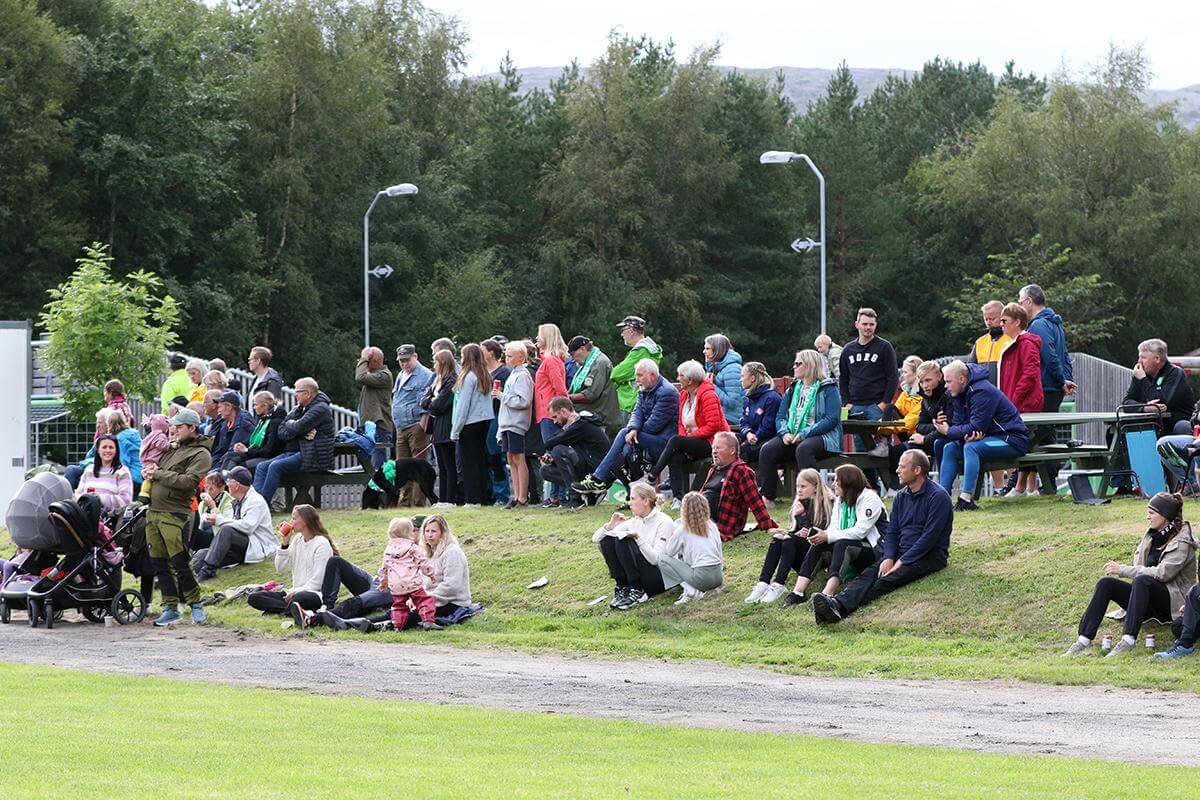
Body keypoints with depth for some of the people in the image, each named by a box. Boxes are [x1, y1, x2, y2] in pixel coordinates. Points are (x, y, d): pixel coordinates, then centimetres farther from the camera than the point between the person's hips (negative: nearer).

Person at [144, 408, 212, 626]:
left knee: (179, 563, -9)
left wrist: (159, 474, -11)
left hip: (175, 515, -8)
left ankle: (195, 603, 5)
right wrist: (150, 472, 6)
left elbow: (188, 481, -17)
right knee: (159, 563, 6)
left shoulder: (201, 454, -3)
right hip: (154, 512, 8)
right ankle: (170, 608, 13)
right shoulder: (173, 448, 21)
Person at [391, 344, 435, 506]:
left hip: (416, 427, -8)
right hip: (401, 428, 8)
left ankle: (418, 502, -5)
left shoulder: (425, 376, -7)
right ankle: (405, 501, 14)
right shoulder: (400, 376, 20)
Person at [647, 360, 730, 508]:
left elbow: (713, 425, -20)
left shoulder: (708, 396, -14)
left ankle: (652, 477, -19)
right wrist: (683, 435, -5)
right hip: (692, 442, 7)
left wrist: (690, 436, -18)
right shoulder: (684, 395, 13)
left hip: (711, 442, -7)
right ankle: (679, 498, -30)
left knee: (674, 441, -26)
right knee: (676, 458, -24)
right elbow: (681, 423, 16)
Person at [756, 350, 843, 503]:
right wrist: (784, 433, -8)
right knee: (767, 450, -19)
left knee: (803, 449, -38)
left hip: (822, 436, -6)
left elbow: (831, 419, -13)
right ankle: (767, 497, -18)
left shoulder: (828, 389, -2)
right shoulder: (793, 390, 19)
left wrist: (804, 434, -20)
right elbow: (780, 416, 15)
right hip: (792, 438, 6)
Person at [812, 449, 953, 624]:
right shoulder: (901, 496, 15)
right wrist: (888, 558, -7)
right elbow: (892, 532, 13)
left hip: (930, 556, -7)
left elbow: (930, 537, -16)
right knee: (869, 574, -23)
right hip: (902, 553, 7)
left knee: (888, 580, -32)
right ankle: (837, 604, -50)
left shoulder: (937, 496, -10)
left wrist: (902, 562, -18)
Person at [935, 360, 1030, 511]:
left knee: (971, 447, -32)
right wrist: (966, 436, -19)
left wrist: (949, 431, -15)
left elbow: (976, 428, -25)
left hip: (1012, 439, -10)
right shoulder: (961, 393, 7)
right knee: (950, 448, -3)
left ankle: (966, 499, -37)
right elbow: (959, 423, 5)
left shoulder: (982, 392, -23)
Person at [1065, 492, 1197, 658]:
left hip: (1175, 602, -7)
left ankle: (1128, 640, -48)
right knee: (1106, 583, -14)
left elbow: (1161, 573, -22)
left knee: (1142, 581, -37)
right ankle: (1084, 639, -23)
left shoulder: (1182, 543, -11)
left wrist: (1122, 570, -19)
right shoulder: (1152, 535, 13)